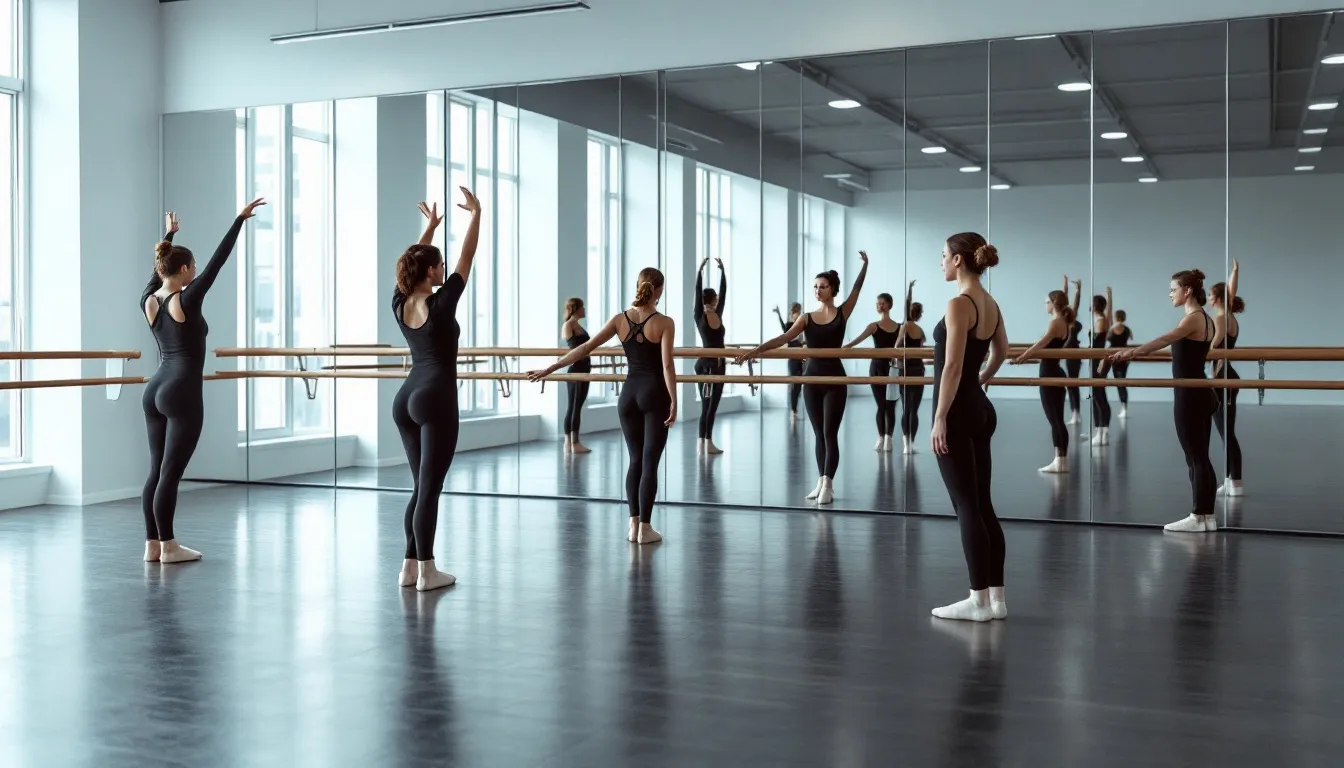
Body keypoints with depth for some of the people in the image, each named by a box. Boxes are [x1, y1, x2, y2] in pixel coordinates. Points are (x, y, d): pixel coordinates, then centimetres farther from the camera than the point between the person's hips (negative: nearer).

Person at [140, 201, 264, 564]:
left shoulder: (148, 301, 5)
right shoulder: (187, 300, -13)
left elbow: (158, 268, 24)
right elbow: (218, 260, -13)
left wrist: (169, 234, 39)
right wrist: (240, 219, -9)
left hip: (154, 391, 8)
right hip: (182, 393, -8)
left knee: (156, 470, 10)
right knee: (170, 473, -4)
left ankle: (152, 544, 14)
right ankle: (168, 546, 2)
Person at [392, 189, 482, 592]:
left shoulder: (399, 305, 4)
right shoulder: (441, 303, -13)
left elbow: (412, 263, 20)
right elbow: (467, 258, -7)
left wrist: (430, 226, 29)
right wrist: (476, 214, 3)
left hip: (406, 399, 8)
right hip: (435, 400, -8)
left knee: (420, 486, 14)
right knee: (429, 488, -4)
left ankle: (410, 565, 16)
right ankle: (426, 571, 0)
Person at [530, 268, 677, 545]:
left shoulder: (620, 319, 1)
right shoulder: (664, 323, -9)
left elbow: (585, 348, 1)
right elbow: (667, 365, -15)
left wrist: (550, 368, 4)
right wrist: (673, 401, -10)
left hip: (629, 393, 4)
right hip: (654, 394, -4)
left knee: (635, 460, 14)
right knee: (650, 462, 0)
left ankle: (633, 525, 14)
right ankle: (645, 528, 2)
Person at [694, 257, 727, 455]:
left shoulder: (718, 315, 4)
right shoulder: (700, 317, -7)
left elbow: (724, 291, 3)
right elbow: (697, 293, -11)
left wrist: (722, 270, -1)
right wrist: (700, 271, -14)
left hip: (719, 364, 6)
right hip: (706, 364, -6)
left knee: (712, 404, 6)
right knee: (707, 404, -7)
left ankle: (707, 442, 9)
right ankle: (703, 442, -7)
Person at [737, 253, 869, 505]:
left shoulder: (842, 313, 1)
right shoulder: (806, 318, 4)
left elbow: (857, 288, -4)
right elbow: (784, 338, -5)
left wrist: (865, 265, -14)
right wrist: (756, 350, -17)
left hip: (834, 379, -3)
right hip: (812, 378, 4)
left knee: (830, 433, -6)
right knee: (819, 434, 10)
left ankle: (827, 485, -6)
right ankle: (823, 482, 17)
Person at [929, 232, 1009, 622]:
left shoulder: (959, 304, -16)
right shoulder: (990, 304, 11)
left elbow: (953, 366, -20)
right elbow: (1001, 352, 27)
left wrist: (940, 418, -17)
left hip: (958, 413, -9)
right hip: (980, 410, 9)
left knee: (967, 507, -4)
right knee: (982, 505, 11)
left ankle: (979, 600, 2)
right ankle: (996, 596, 15)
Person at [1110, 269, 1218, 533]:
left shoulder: (1194, 318, -14)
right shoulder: (1203, 318, 16)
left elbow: (1164, 340, -30)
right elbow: (1171, 344, 23)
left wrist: (1131, 352, -38)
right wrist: (1135, 351, 27)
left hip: (1189, 397, -10)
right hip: (1199, 395, 10)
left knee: (1195, 458, -4)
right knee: (1200, 458, 11)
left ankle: (1198, 518, 1)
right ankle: (1206, 516, 14)